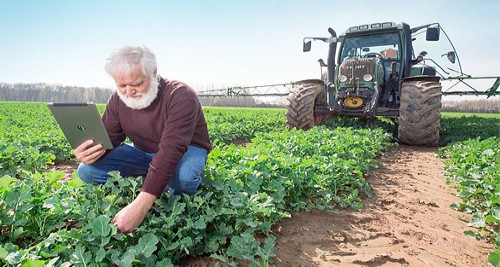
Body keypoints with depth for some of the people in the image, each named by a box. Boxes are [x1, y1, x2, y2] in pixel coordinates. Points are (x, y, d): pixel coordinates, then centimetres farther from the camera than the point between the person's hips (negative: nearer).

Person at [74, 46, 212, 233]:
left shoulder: (181, 96, -30)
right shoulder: (118, 99, -9)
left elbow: (171, 150, -40)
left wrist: (141, 205, -49)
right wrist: (91, 151, -34)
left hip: (185, 151, -5)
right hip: (144, 154, 5)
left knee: (183, 176, -41)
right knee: (87, 171, -12)